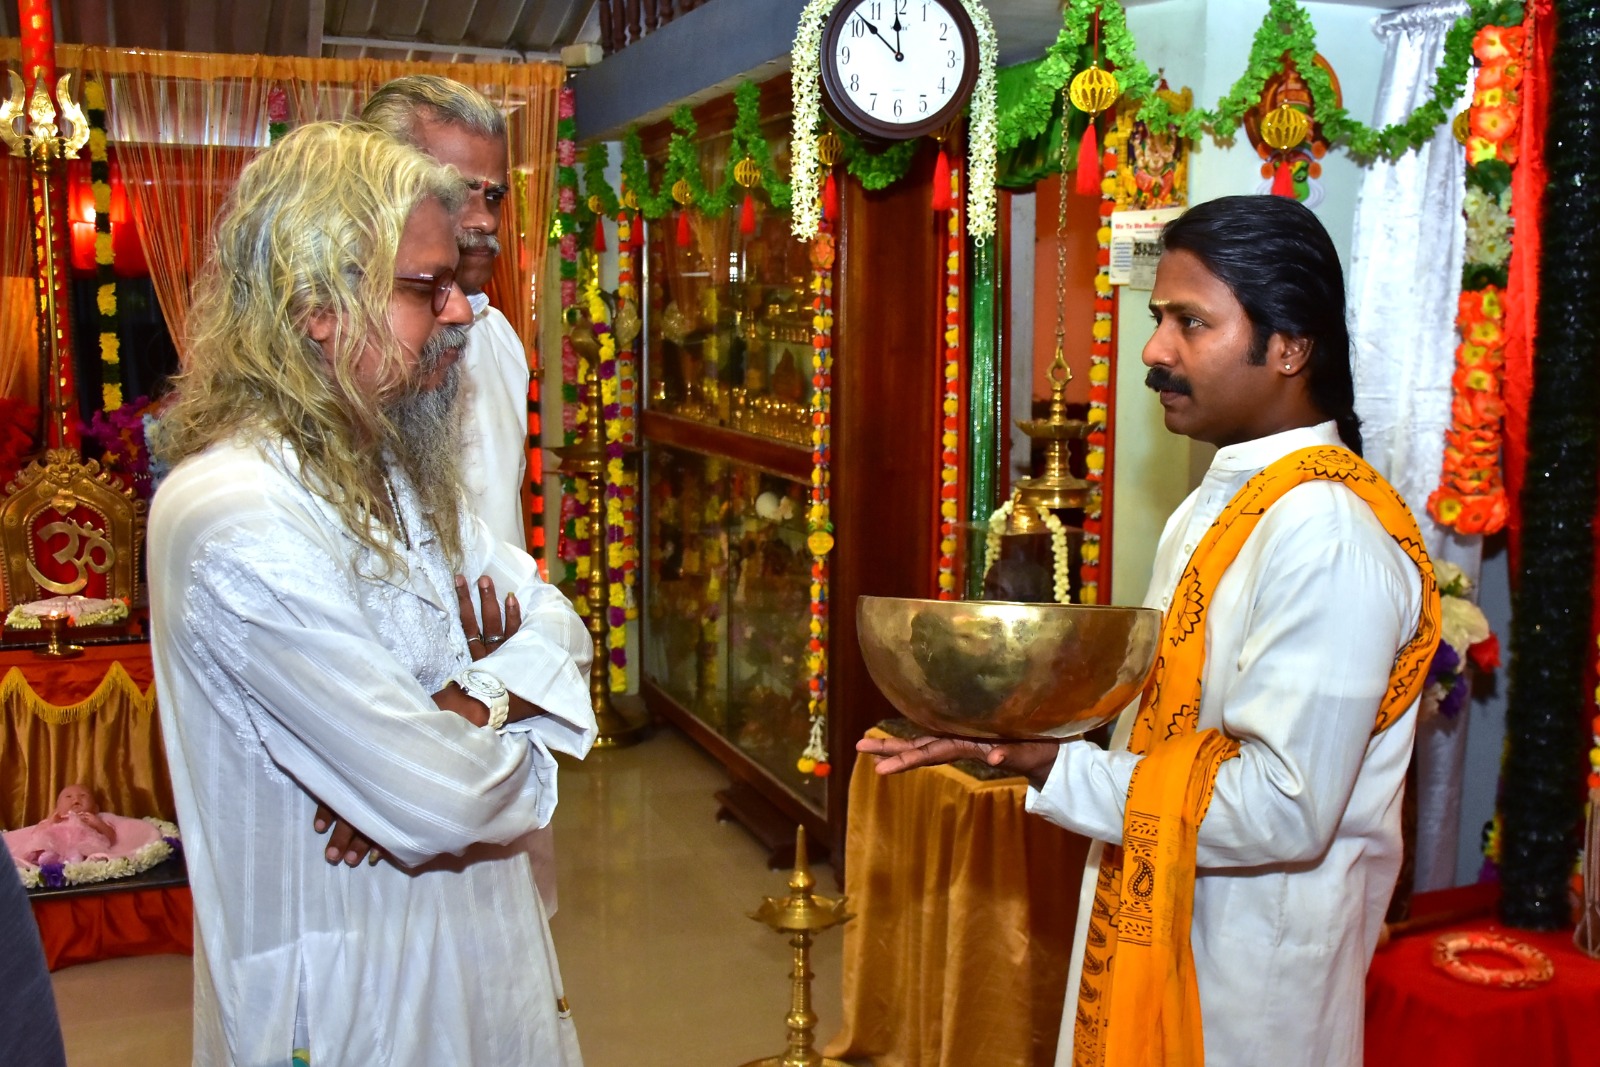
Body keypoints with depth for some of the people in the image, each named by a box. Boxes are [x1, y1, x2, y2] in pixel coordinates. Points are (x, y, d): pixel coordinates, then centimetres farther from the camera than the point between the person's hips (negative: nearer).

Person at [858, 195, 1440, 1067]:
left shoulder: (1329, 533, -24)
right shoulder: (1220, 503, 7)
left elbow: (1284, 807, -27)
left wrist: (1048, 765, -25)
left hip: (1248, 992, -8)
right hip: (1160, 921, 8)